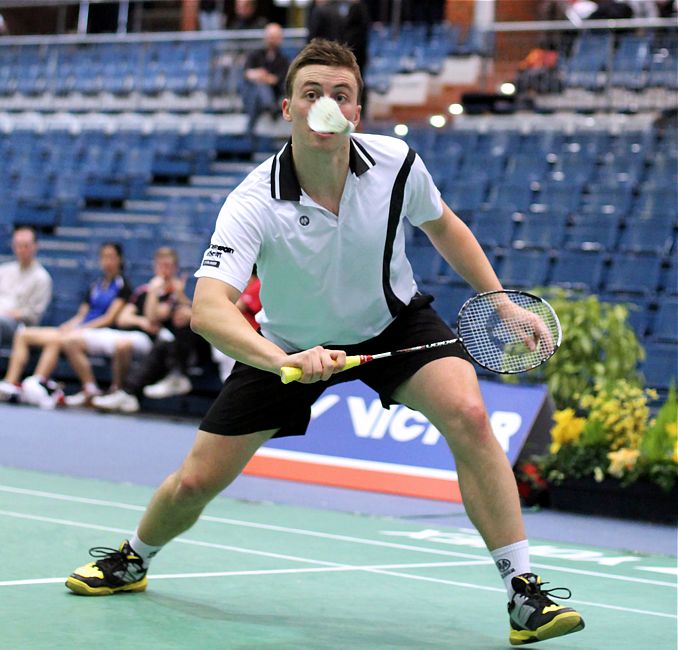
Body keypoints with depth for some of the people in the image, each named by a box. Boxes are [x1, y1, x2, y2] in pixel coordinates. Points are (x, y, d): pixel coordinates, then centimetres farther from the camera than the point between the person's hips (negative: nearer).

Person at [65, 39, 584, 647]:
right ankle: (132, 561, 36)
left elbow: (442, 225, 3)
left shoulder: (397, 163, -21)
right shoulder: (254, 204, -30)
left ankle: (524, 594, -19)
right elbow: (207, 309, -43)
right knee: (196, 481, 0)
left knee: (468, 414, -27)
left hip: (394, 321, 1)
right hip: (288, 345, -1)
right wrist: (283, 361, -60)